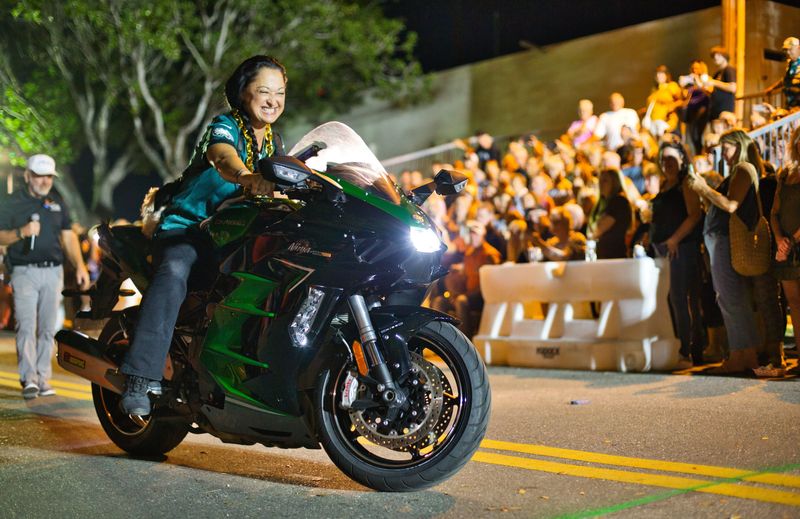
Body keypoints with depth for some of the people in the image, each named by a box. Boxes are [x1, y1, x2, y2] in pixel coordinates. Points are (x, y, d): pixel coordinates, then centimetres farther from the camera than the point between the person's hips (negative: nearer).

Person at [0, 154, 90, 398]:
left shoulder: (58, 203, 15)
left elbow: (68, 237, 16)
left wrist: (79, 266, 5)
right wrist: (22, 232, -20)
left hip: (53, 271, 4)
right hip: (25, 272, -3)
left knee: (48, 328, 3)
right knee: (27, 326, -11)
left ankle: (43, 378, 8)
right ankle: (28, 379, -12)